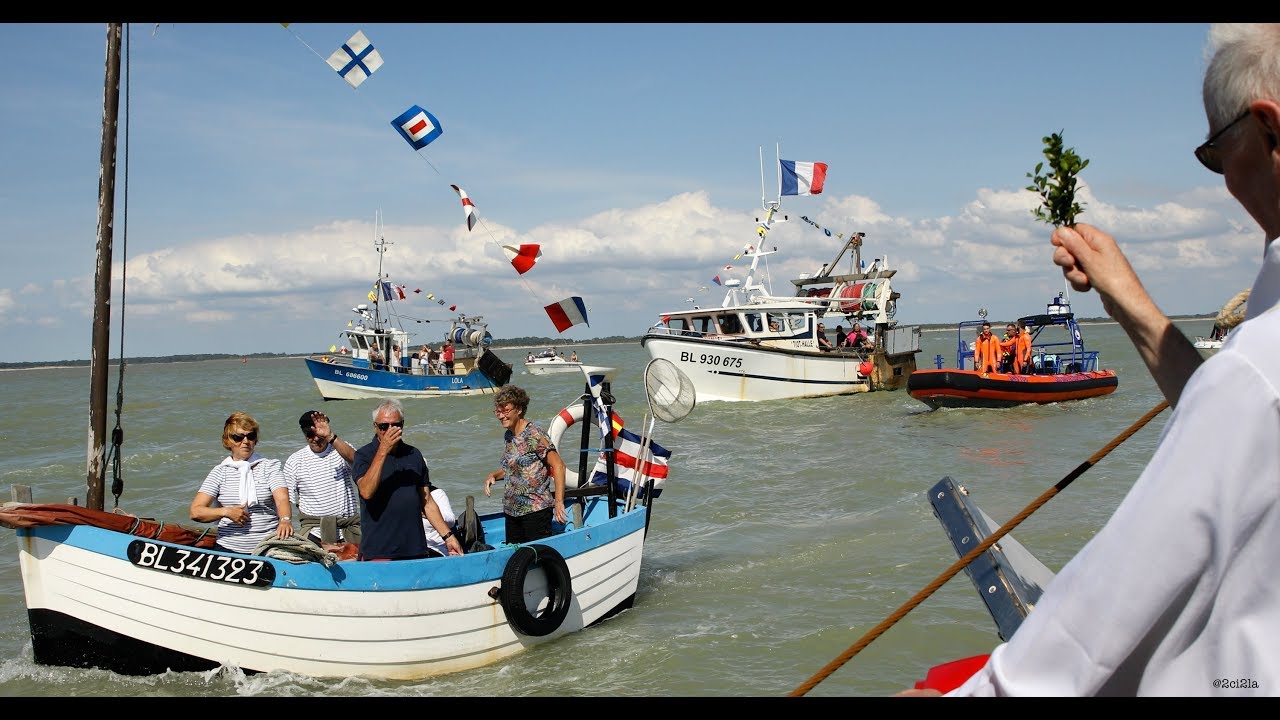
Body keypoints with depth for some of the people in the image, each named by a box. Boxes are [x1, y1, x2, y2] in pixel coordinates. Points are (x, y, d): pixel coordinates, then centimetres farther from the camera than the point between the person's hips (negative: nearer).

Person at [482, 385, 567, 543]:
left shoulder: (533, 435, -14)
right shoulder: (508, 435, 11)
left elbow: (558, 465, -18)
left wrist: (558, 502, -23)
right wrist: (494, 475, 5)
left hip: (536, 511, -8)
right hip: (512, 511, 8)